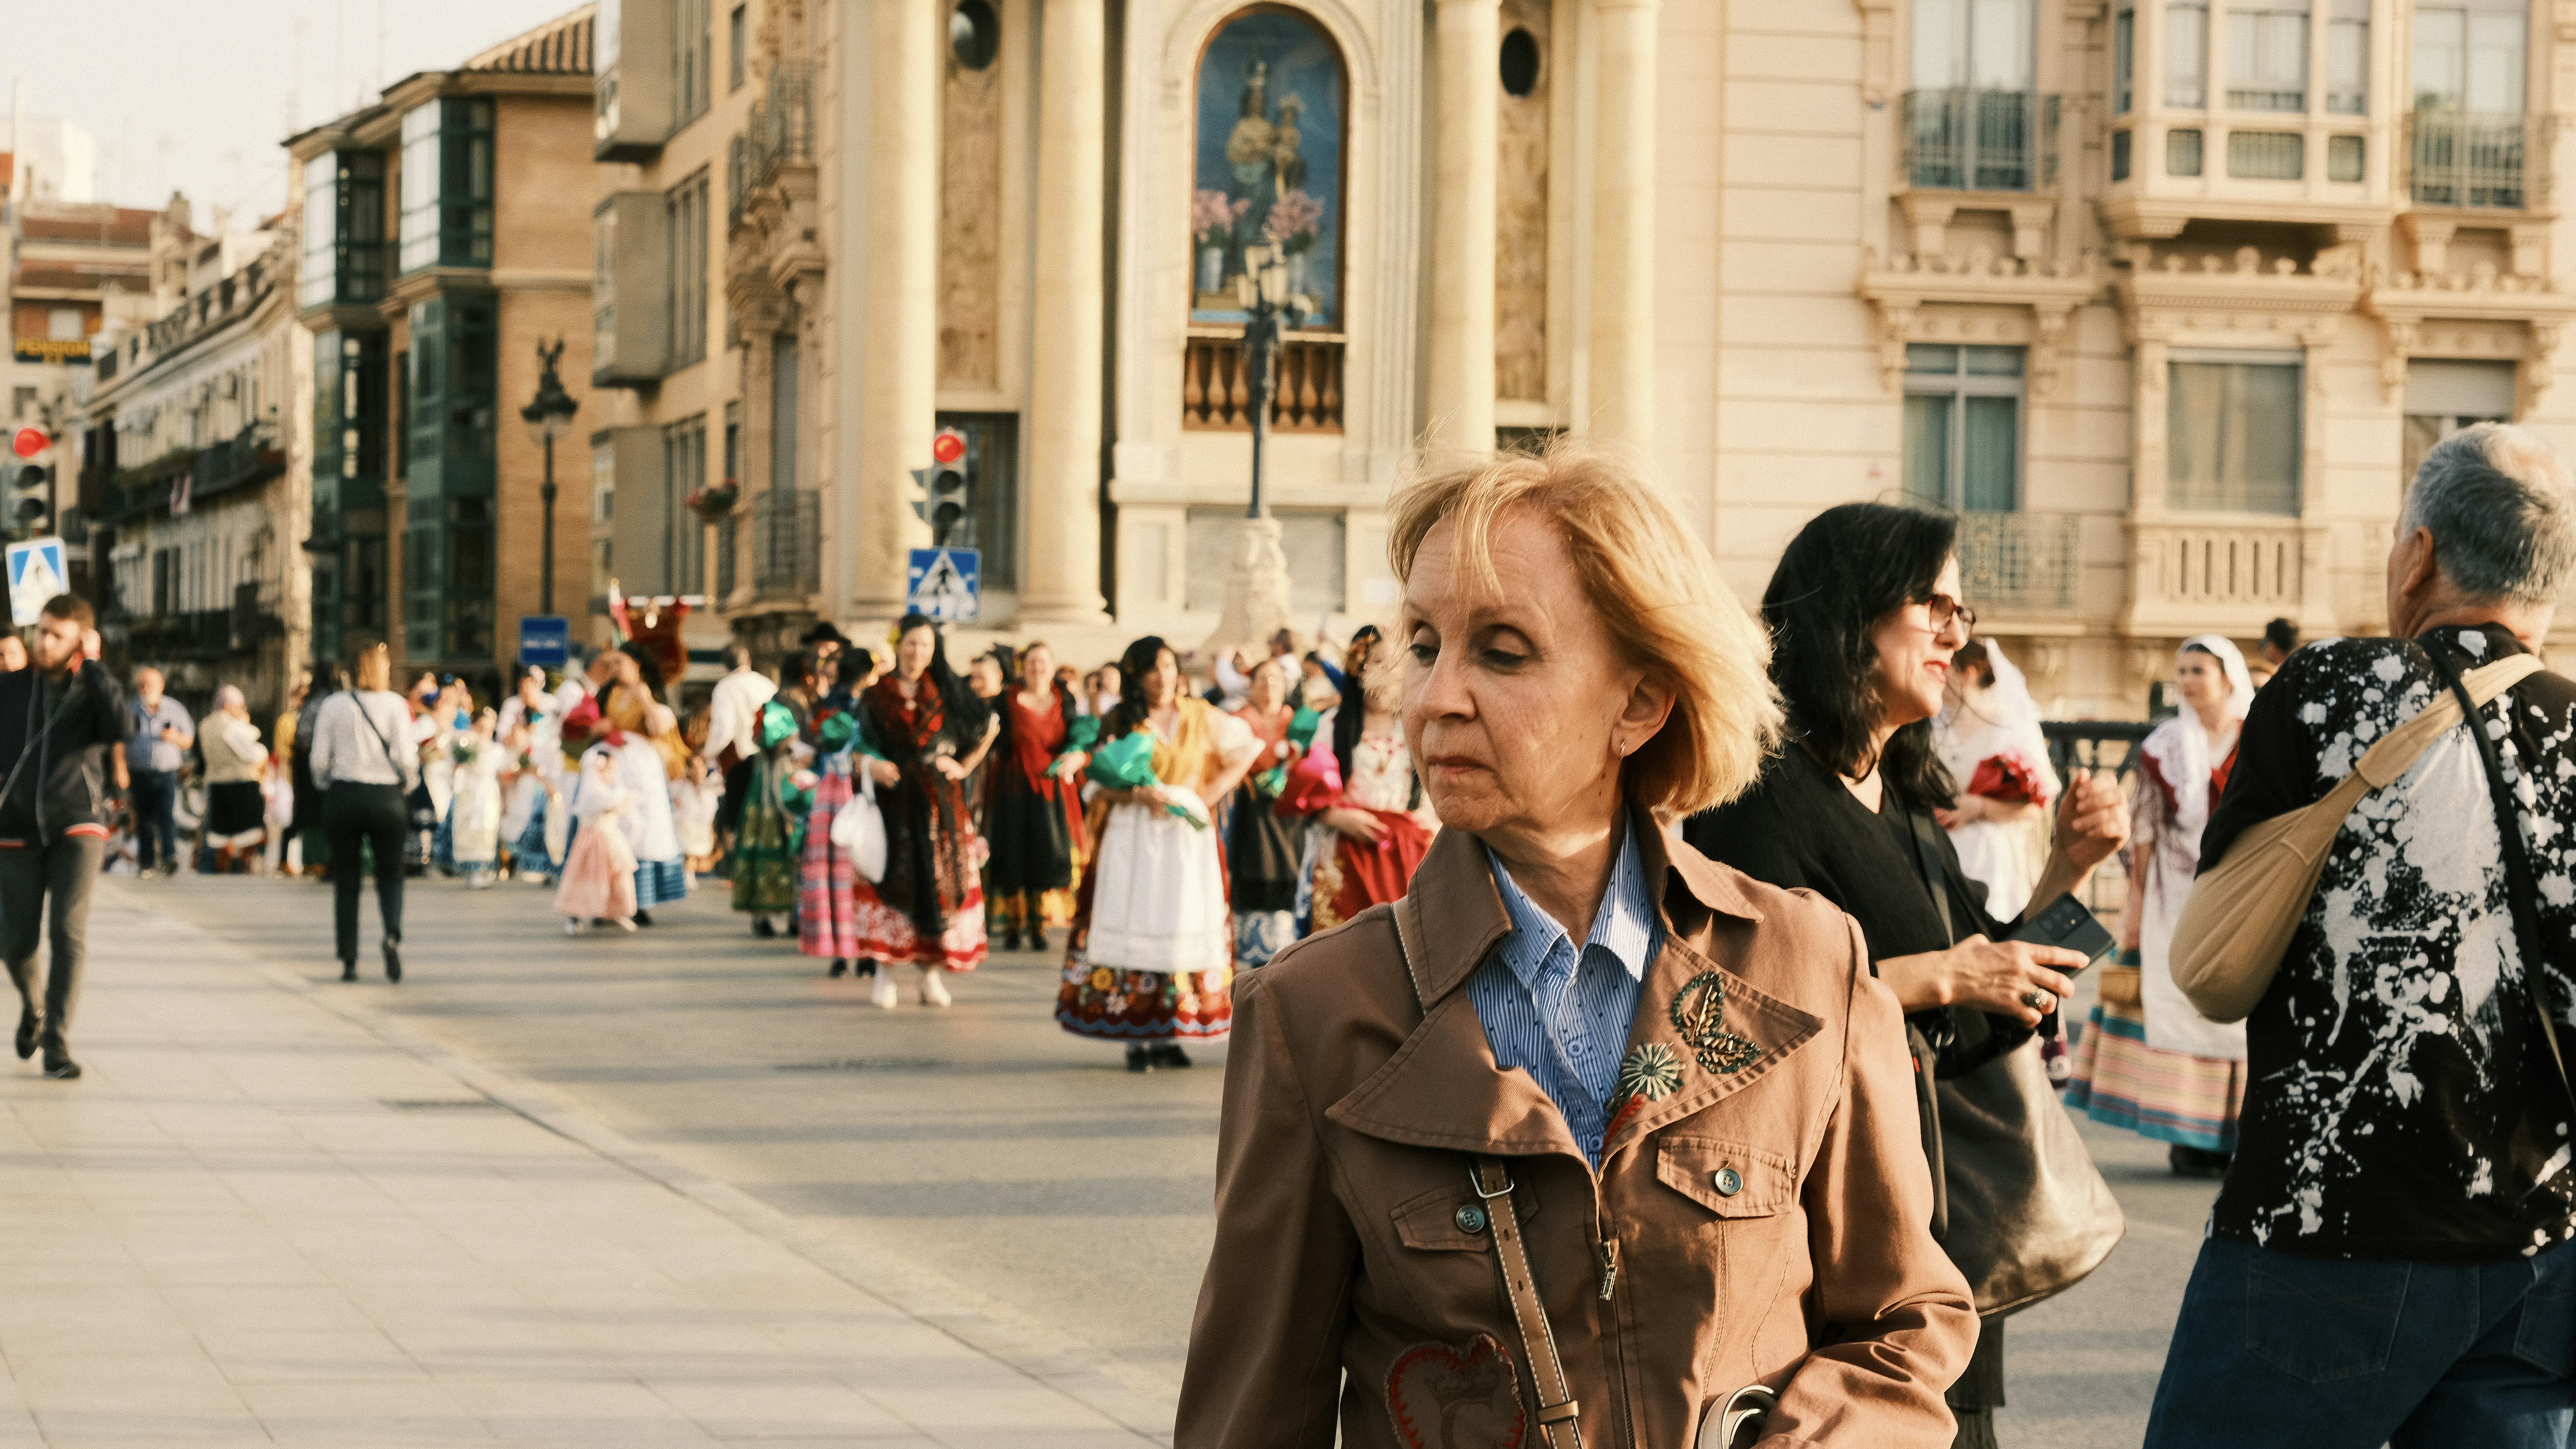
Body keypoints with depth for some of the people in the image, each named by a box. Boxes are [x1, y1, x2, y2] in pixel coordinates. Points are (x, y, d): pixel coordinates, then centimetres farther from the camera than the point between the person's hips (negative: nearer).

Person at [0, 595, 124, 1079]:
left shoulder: (93, 690, -2)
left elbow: (121, 727, -24)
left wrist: (93, 665, -20)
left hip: (78, 827, -2)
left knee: (69, 931, -17)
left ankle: (57, 1044, -15)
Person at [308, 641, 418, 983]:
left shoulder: (333, 706, 1)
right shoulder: (395, 705, -2)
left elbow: (320, 759, -2)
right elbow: (405, 756, -9)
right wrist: (408, 786, 8)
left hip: (343, 796, 1)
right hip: (387, 797, -1)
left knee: (346, 881, 8)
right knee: (390, 874, 10)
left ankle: (349, 961, 6)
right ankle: (393, 935, -18)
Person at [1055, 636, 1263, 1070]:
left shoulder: (1202, 717, 6)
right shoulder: (1121, 721, 3)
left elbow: (1246, 750, 14)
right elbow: (1101, 784, 1)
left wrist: (1211, 794, 3)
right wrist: (1138, 794, -17)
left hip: (1188, 835, 1)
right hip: (1132, 836, -1)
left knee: (1183, 930, -2)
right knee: (1133, 928, -5)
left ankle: (1169, 1036, 3)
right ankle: (1136, 1039, -3)